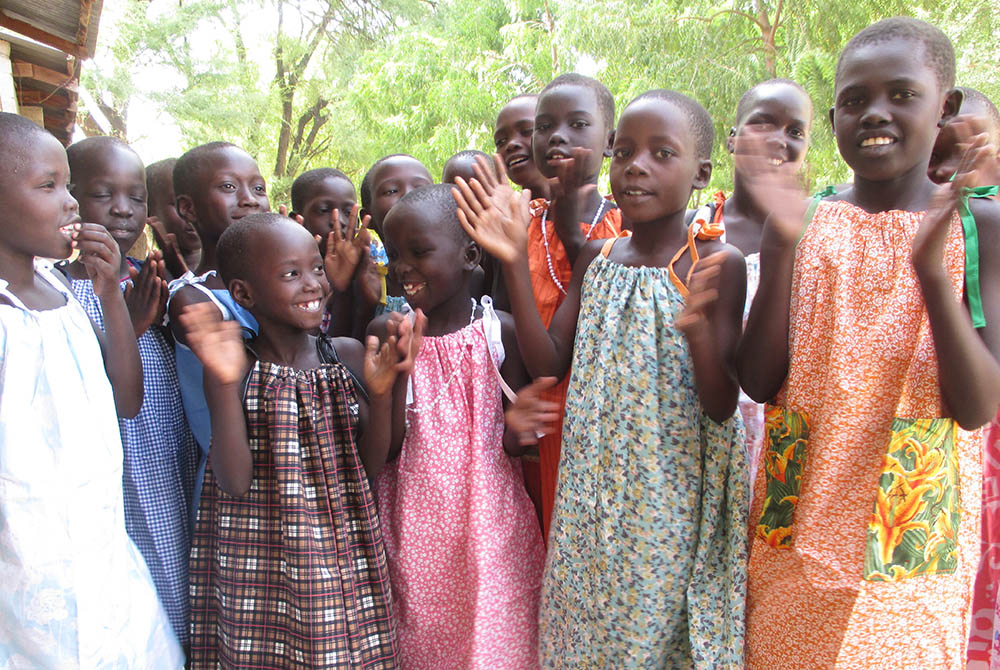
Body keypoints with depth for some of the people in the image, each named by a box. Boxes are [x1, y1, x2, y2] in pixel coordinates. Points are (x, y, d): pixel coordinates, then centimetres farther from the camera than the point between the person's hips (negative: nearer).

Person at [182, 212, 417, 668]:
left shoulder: (346, 356, -1)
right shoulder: (240, 369, -9)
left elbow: (371, 464, -1)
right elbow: (235, 483, -15)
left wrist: (380, 391, -17)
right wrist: (225, 384, -25)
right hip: (260, 568, -2)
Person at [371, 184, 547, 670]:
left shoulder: (498, 330, -7)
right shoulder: (386, 333, -3)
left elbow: (512, 446, -1)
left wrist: (518, 425, -23)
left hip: (487, 516, -1)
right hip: (414, 521, 1)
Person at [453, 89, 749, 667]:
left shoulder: (715, 264, -10)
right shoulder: (595, 258, 4)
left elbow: (721, 407, -13)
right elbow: (549, 365, -3)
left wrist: (697, 326, -32)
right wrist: (515, 263, -10)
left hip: (675, 494, -4)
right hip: (596, 492, 4)